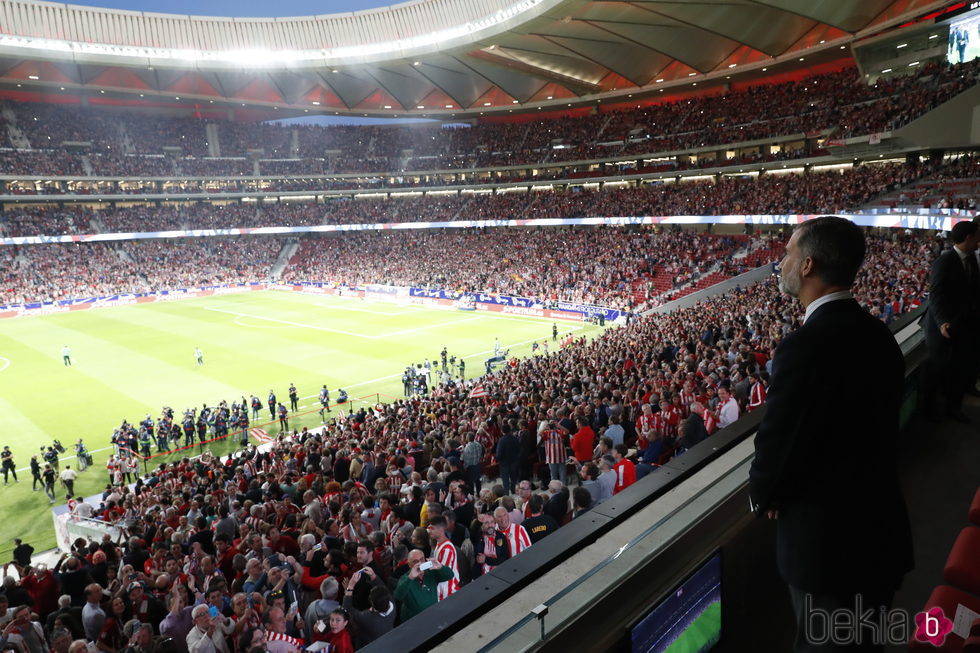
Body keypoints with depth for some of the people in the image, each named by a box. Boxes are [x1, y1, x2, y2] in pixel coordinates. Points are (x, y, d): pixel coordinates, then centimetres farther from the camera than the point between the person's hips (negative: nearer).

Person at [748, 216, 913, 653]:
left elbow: (778, 442, -22)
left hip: (830, 539, -8)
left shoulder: (806, 345, -28)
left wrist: (763, 493, 0)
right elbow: (878, 427, 7)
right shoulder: (877, 333, 0)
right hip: (880, 525, 8)